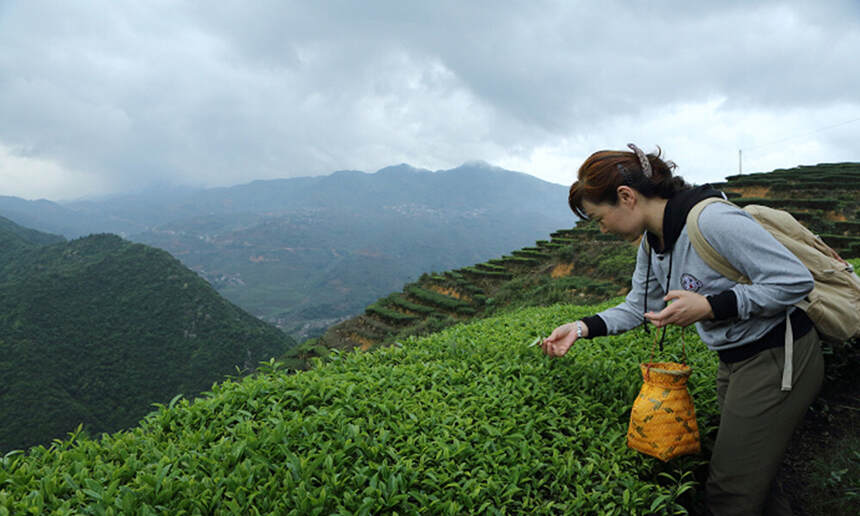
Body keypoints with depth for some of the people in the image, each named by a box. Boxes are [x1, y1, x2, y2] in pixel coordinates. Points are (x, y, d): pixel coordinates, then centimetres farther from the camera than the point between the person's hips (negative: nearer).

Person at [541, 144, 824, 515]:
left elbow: (796, 280, -25)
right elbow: (637, 308, 11)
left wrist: (708, 306, -29)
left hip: (779, 359, -8)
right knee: (752, 481, 20)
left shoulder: (711, 220, -27)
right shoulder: (651, 243, 2)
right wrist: (581, 328, -1)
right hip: (734, 361, 9)